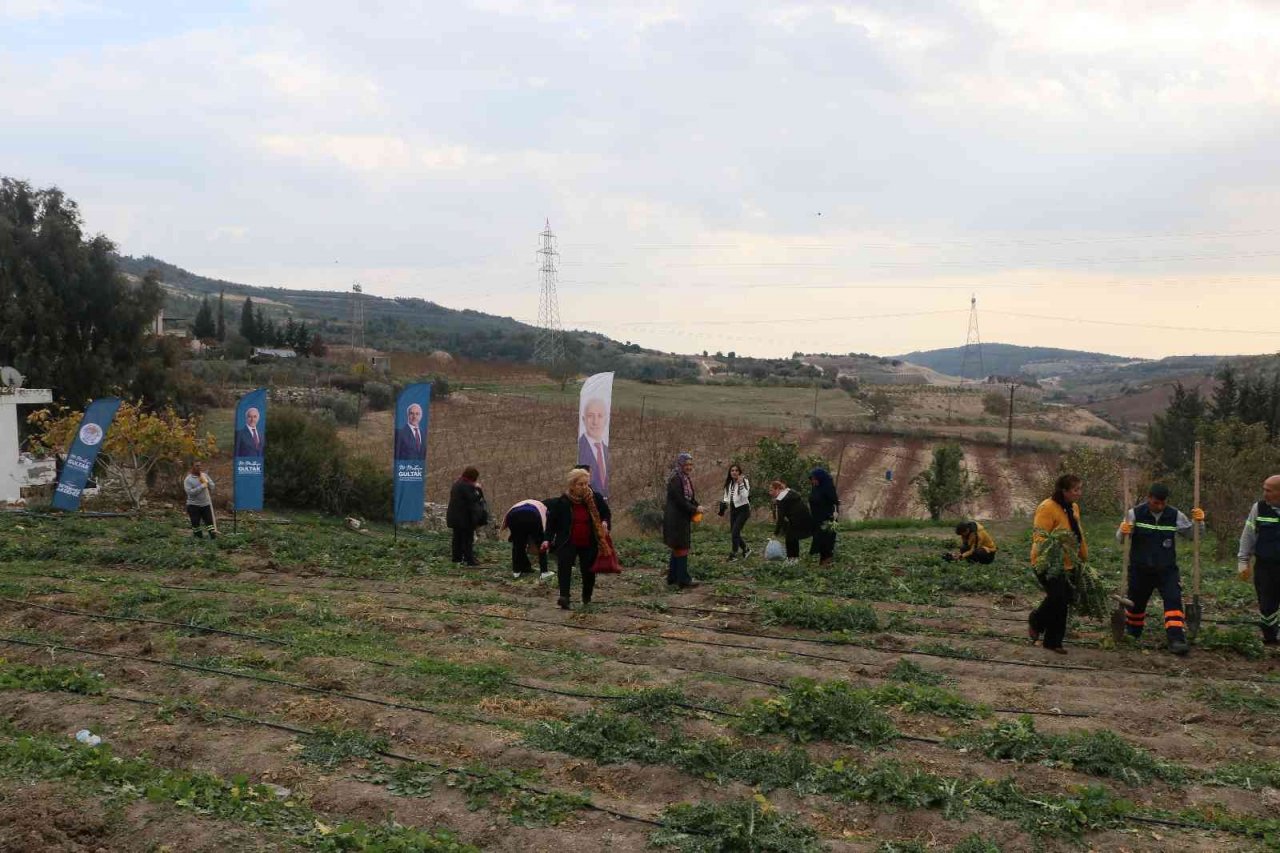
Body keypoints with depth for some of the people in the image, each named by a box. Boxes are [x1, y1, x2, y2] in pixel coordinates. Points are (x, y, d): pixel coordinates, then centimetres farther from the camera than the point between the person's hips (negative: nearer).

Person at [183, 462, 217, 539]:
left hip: (206, 504, 3)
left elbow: (212, 486, 6)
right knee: (195, 524, 3)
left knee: (210, 522, -1)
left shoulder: (204, 475, 6)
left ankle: (214, 537, -2)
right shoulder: (188, 479, -8)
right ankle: (199, 538, 16)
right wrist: (202, 486, -21)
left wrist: (206, 482, -14)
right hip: (194, 505, -3)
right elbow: (190, 492, -21)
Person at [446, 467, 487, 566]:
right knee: (468, 538, -2)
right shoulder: (467, 486, -17)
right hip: (465, 518, -9)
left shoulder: (457, 484, 13)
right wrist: (478, 490, -8)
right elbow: (473, 499, -21)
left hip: (454, 516, 9)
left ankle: (457, 557, 19)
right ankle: (469, 559, -1)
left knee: (457, 538, 14)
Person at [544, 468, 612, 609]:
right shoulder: (562, 502, -7)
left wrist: (605, 523, -9)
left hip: (589, 544, 2)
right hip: (568, 543, -2)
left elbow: (607, 514, 12)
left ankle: (586, 598, 29)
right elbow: (552, 521, 0)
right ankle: (564, 598, -29)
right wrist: (547, 539, -7)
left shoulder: (596, 498, -3)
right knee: (564, 567, -22)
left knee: (588, 571, 5)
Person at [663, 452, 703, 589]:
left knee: (677, 548, 15)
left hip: (682, 519, 10)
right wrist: (694, 509, -13)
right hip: (676, 520, -10)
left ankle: (672, 578, 23)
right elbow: (680, 501, -21)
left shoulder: (686, 479, 13)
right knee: (681, 548, -5)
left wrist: (696, 507, -1)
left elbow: (689, 498, 17)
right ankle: (683, 580, 0)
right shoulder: (676, 479, -17)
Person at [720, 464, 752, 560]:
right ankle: (746, 550, 27)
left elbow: (745, 496, -23)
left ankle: (734, 554, -3)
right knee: (733, 532, 8)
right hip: (733, 509, 7)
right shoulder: (729, 483, 8)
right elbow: (726, 496, 19)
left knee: (735, 532, -14)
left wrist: (740, 483, -29)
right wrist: (723, 504, 1)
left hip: (743, 509, -7)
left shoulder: (744, 481, -10)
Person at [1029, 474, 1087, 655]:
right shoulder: (1047, 508, -18)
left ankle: (1053, 642, 20)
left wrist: (1084, 557, 22)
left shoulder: (1073, 508, 10)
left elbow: (1079, 536, 21)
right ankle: (1036, 621, 9)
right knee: (1058, 597, -20)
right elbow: (1039, 536, -23)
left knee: (1062, 602, 9)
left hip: (1066, 565, 9)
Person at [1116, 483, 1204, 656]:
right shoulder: (1135, 513, -9)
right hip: (1140, 569, 0)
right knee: (1136, 602, 15)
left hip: (1167, 569, 1)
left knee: (1174, 601, -17)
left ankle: (1177, 640, -20)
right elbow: (1119, 538, -12)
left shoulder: (1175, 515, -2)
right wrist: (1123, 531, -35)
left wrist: (1198, 522, -15)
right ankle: (1132, 632, 40)